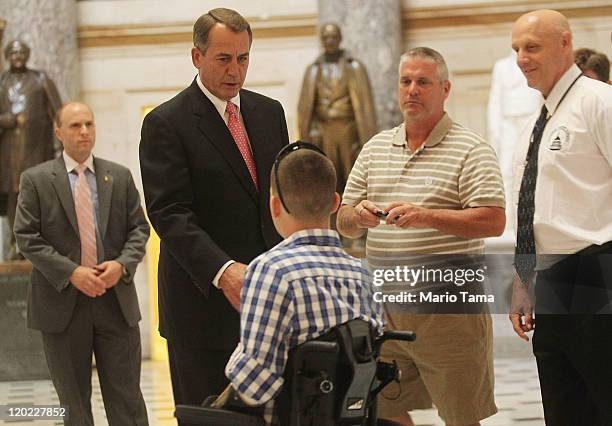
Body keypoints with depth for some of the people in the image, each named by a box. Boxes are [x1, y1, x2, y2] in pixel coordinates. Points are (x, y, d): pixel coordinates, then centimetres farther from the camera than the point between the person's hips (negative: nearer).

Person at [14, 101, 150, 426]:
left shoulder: (120, 177, 9)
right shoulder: (35, 180, 0)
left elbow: (139, 228, 9)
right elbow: (27, 238, -5)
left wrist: (122, 264, -11)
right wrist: (72, 273, -15)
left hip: (116, 301, 2)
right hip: (62, 302, -2)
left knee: (126, 396, 2)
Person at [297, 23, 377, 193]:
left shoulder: (355, 67, 5)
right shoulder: (313, 70, 11)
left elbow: (365, 102, 0)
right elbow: (306, 104, 7)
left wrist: (367, 138, -7)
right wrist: (311, 130, -7)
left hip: (349, 132, -2)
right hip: (324, 133, 2)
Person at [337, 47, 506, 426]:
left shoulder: (470, 150, -3)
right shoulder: (376, 148, 14)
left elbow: (494, 221, -13)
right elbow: (344, 223, 15)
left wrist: (428, 217, -23)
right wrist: (358, 217, -9)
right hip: (383, 307, 5)